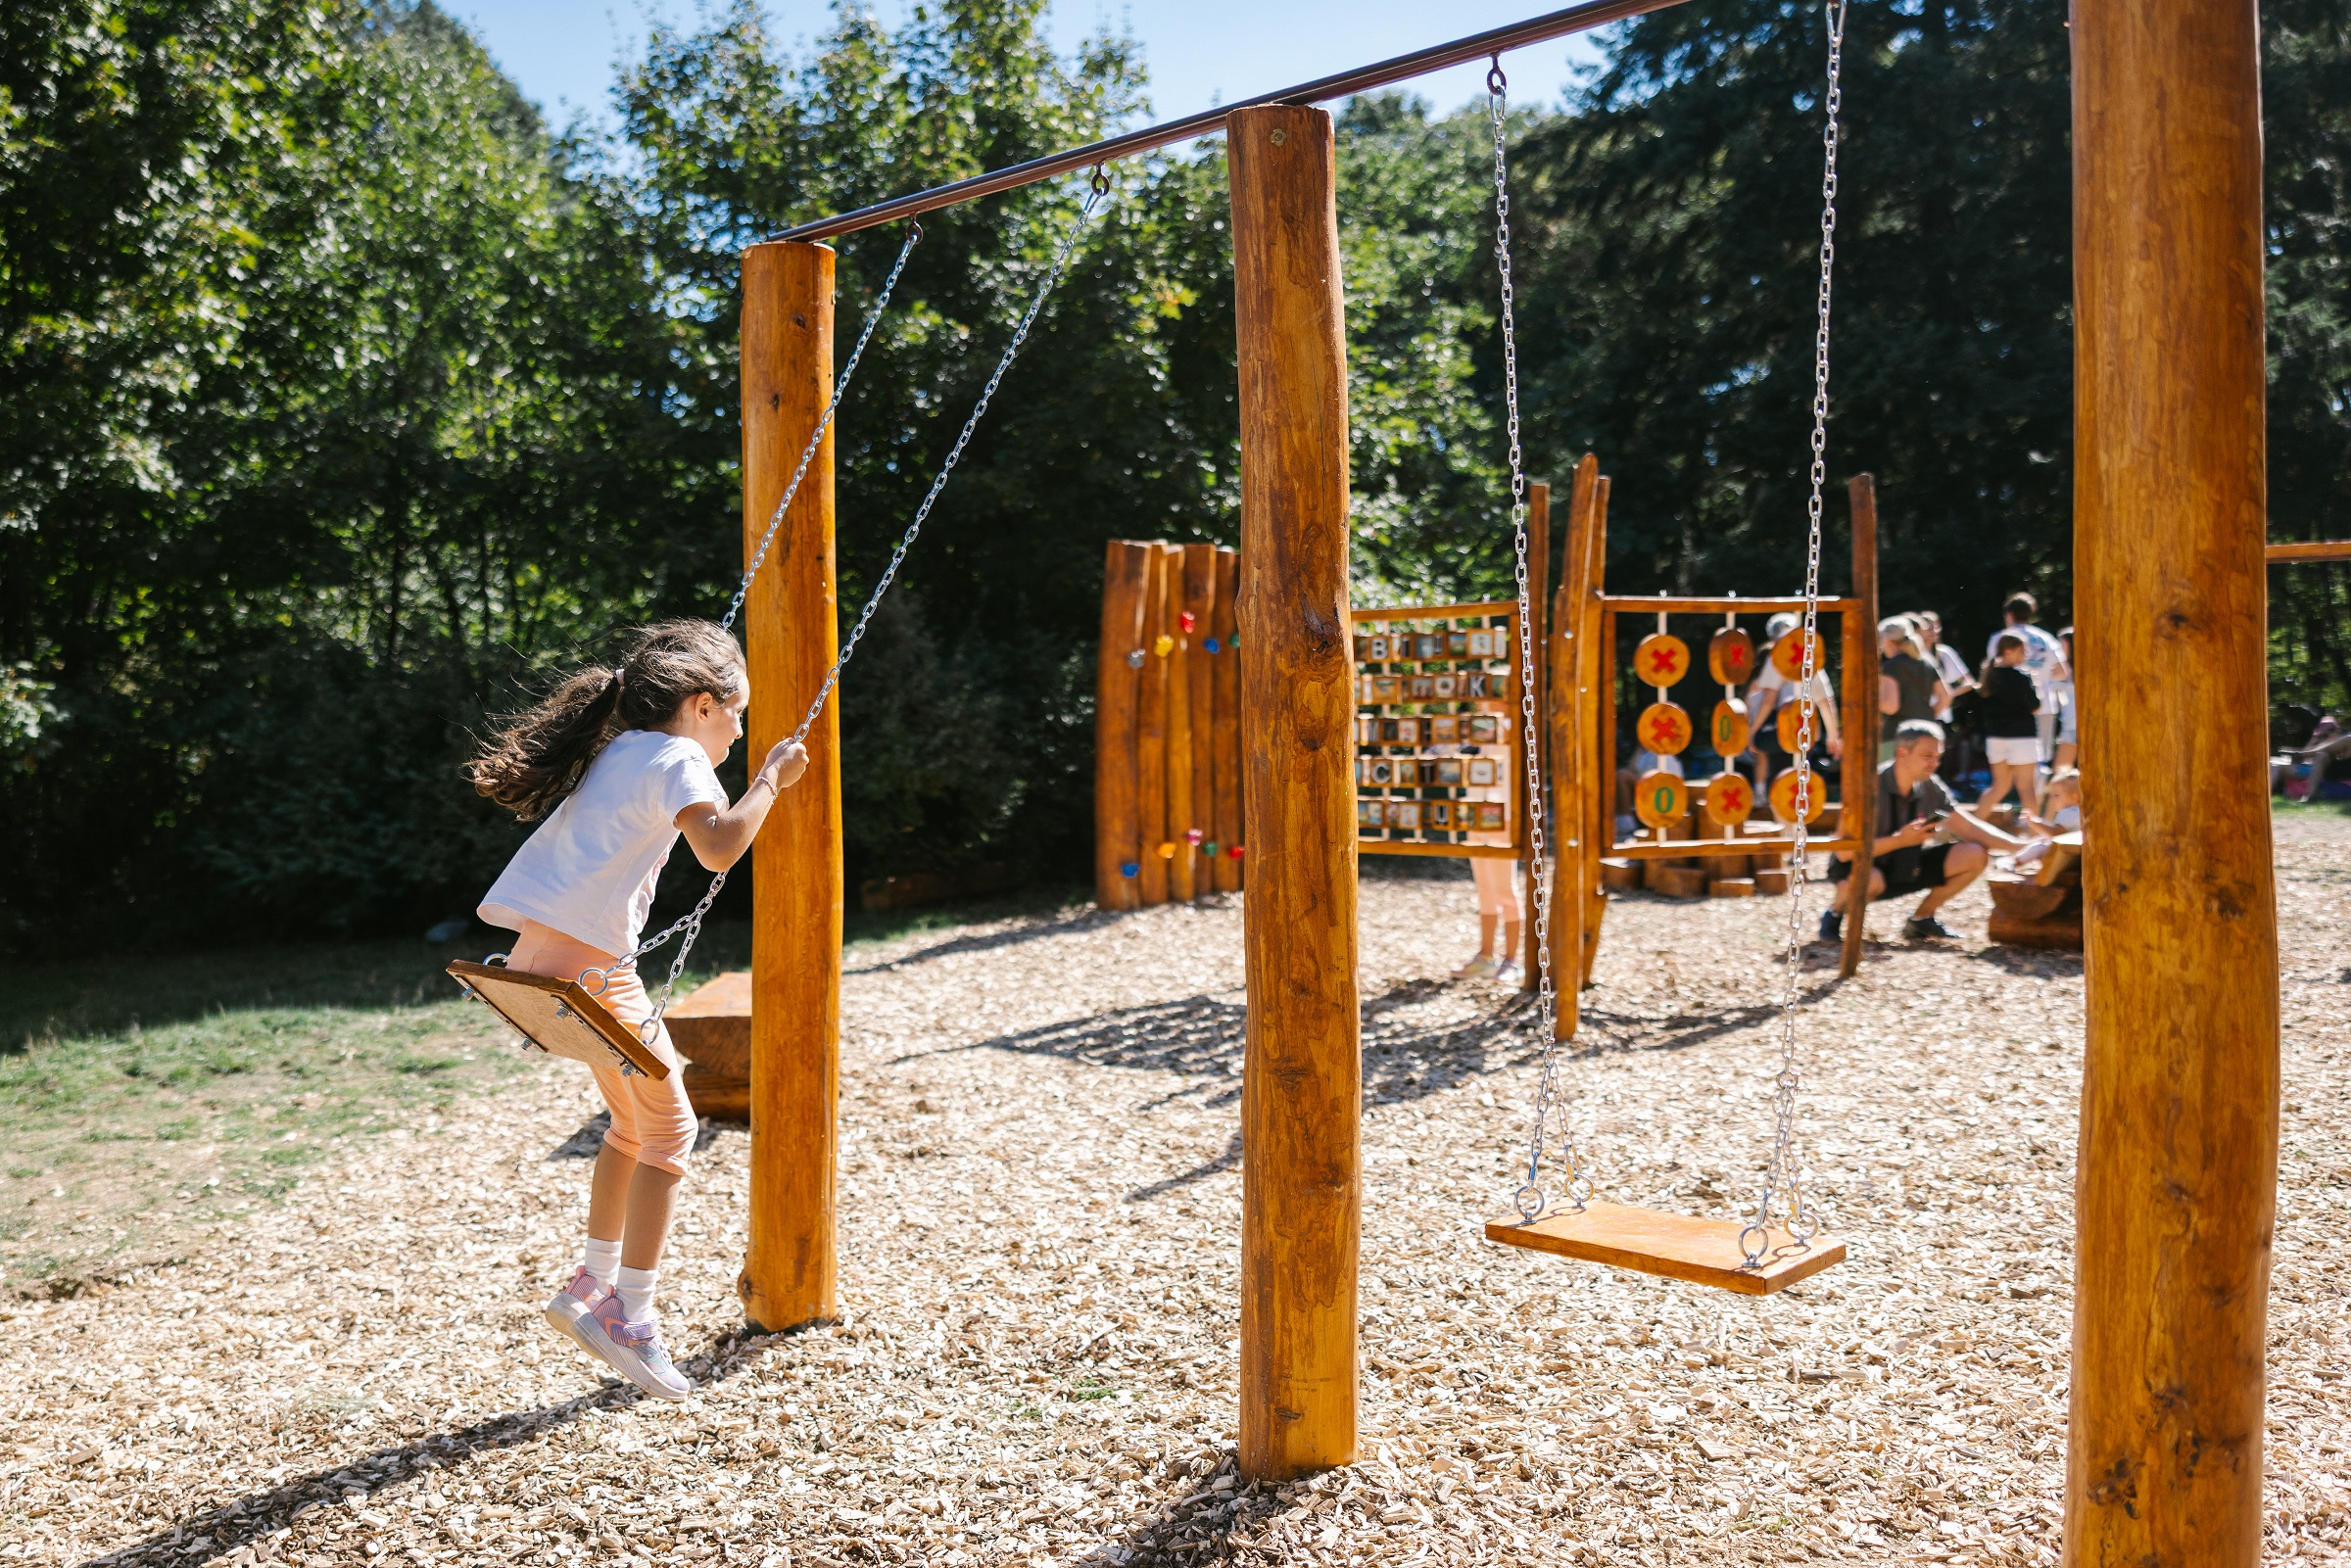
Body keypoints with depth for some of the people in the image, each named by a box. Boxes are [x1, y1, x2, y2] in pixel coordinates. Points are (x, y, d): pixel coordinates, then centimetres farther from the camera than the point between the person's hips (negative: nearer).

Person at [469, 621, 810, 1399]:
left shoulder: (613, 752, 19)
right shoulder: (675, 758, -7)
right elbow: (719, 845, -25)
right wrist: (770, 779, -12)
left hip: (536, 959, 9)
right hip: (589, 969, -9)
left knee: (637, 1119, 23)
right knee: (669, 1131, 4)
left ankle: (592, 1284, 30)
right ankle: (628, 1316, 6)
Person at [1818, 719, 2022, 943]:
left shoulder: (1930, 788, -4)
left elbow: (1968, 828, 4)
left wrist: (2018, 845, -7)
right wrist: (1900, 840, -29)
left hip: (1905, 871, 7)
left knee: (1975, 856, -6)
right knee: (1871, 880, -42)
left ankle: (1920, 918, 9)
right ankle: (1835, 914, -7)